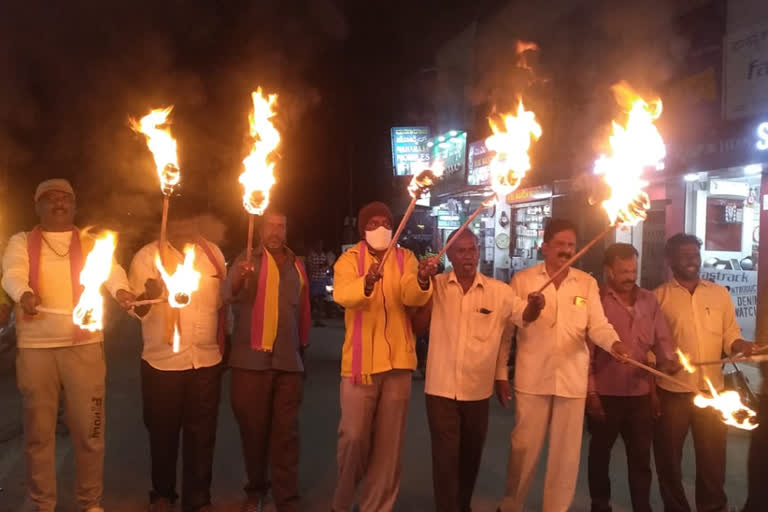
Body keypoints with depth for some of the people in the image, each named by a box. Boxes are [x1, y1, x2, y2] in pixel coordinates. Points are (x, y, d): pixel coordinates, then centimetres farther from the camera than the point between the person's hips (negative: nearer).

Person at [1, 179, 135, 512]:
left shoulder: (92, 242, 8)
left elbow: (110, 270, -11)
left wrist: (121, 290, -34)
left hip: (85, 346, 0)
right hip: (35, 348, 0)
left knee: (89, 430, 5)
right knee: (39, 431, 8)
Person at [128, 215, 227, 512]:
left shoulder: (213, 252, 4)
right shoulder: (147, 256, -6)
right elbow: (136, 309, -12)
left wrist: (224, 342, 10)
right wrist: (149, 295, -33)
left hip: (207, 359, 2)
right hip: (163, 361, -2)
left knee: (202, 434, 9)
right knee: (163, 432, 12)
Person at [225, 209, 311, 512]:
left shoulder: (296, 266, 12)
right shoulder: (248, 260, 1)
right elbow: (229, 294, -16)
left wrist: (302, 347, 17)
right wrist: (238, 281, -38)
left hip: (288, 361, 2)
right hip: (252, 359, -2)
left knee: (286, 433, 4)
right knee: (253, 429, 7)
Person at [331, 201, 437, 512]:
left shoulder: (405, 259, 5)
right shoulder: (349, 259, -1)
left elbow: (412, 297, -13)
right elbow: (342, 294, -22)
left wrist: (422, 281, -36)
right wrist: (367, 283, -43)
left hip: (397, 361, 2)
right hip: (360, 361, -2)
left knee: (389, 443, 8)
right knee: (354, 437, 1)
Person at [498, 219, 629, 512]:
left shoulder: (587, 283, 6)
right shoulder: (522, 280, 0)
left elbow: (598, 325, -4)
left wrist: (614, 343, -23)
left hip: (573, 378, 2)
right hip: (532, 378, -2)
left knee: (567, 450, 10)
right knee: (524, 446, 6)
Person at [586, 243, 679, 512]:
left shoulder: (649, 301, 6)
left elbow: (662, 340, 9)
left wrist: (669, 361, -13)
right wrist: (590, 392, -10)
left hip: (641, 394, 3)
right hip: (605, 395, -3)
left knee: (641, 457, 12)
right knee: (600, 454, 12)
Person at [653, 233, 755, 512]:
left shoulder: (720, 294, 8)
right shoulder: (658, 296, -1)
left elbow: (730, 335, 8)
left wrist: (740, 346, -15)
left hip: (712, 389, 2)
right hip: (671, 390, -2)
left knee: (713, 457, 11)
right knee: (668, 457, 9)